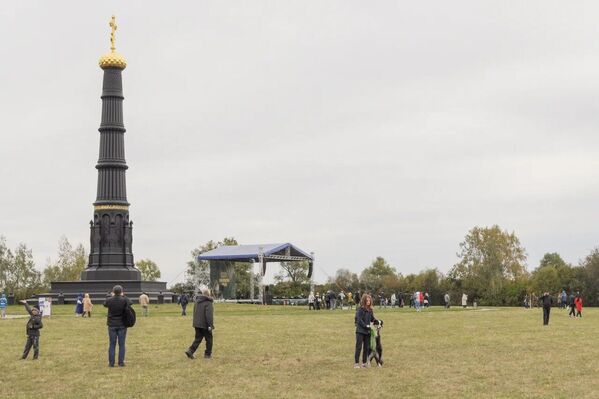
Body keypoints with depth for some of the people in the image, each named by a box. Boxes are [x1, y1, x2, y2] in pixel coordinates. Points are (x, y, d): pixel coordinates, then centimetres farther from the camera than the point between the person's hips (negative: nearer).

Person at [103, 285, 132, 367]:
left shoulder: (109, 300, -10)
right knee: (121, 345, 6)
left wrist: (111, 296, 25)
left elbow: (104, 304, 14)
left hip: (112, 325, 1)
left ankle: (111, 363, 7)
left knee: (112, 345, 7)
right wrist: (123, 296, 24)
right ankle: (121, 362, 5)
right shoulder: (124, 300, -12)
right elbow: (130, 302, 11)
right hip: (122, 325, -1)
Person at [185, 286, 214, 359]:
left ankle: (190, 351, -2)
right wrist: (210, 325, -19)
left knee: (198, 339, 12)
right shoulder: (208, 303, -16)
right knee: (209, 339, 8)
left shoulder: (197, 301, 9)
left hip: (197, 324, 7)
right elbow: (209, 315, -21)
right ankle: (207, 354, 13)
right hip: (205, 325, -7)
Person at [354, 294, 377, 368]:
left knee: (366, 347, 9)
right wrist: (366, 326, -19)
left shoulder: (370, 310, 8)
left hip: (367, 331, 6)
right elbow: (359, 320, -16)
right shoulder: (360, 309, -11)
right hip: (360, 331, -6)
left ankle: (364, 362, 18)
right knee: (359, 347, -5)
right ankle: (356, 363, -2)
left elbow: (372, 319, 13)